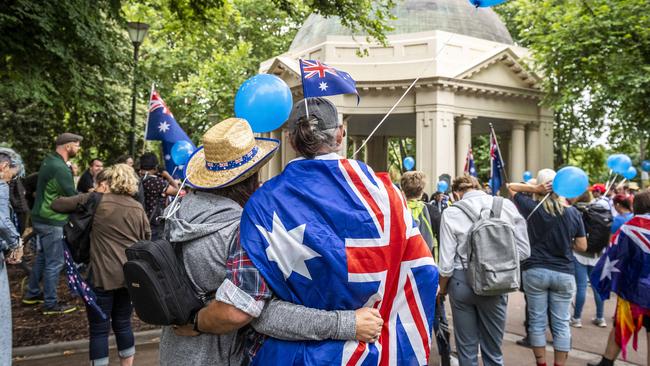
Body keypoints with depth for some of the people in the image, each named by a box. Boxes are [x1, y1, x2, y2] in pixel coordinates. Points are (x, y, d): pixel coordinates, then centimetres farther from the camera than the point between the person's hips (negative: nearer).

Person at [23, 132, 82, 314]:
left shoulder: (49, 161, 8)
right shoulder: (60, 168, -23)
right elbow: (72, 197, -21)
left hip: (42, 217, 10)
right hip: (51, 221, -10)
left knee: (42, 257, 21)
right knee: (54, 262, -1)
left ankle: (32, 294, 33)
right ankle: (50, 304, 8)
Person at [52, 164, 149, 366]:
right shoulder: (138, 208, 8)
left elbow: (57, 204, 6)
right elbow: (147, 240, 13)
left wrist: (86, 198, 21)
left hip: (103, 275, -4)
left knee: (99, 329, 6)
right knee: (123, 324, 18)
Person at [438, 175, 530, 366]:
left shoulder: (452, 212, -10)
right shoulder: (507, 205, -4)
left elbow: (447, 262, -10)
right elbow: (523, 250, 0)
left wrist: (442, 289, 8)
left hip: (463, 281, -2)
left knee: (467, 349, 13)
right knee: (493, 349, 18)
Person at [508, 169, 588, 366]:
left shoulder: (531, 207, -8)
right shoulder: (573, 212, -4)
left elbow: (511, 187, 7)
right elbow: (582, 246, 0)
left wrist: (534, 188, -8)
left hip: (535, 271, -1)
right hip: (564, 273, 1)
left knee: (537, 321, 10)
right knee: (561, 323, 9)